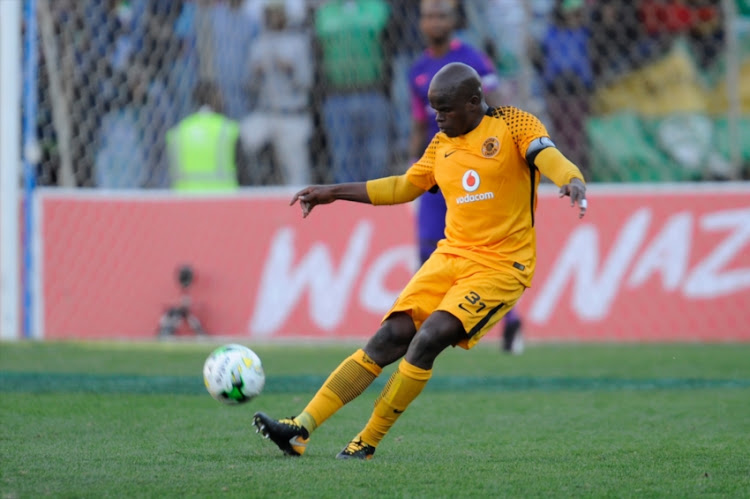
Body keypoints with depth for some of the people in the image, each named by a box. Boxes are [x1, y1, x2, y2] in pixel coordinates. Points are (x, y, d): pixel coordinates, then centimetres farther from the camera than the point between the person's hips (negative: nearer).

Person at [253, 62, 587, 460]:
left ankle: (366, 444, -11)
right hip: (450, 257, 6)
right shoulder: (442, 145, 14)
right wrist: (333, 193, 27)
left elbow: (551, 158, -21)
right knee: (389, 339, -7)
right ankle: (301, 429, -10)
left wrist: (572, 182, -44)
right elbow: (404, 187, 27)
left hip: (501, 266, -6)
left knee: (428, 339, -23)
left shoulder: (513, 125, -5)